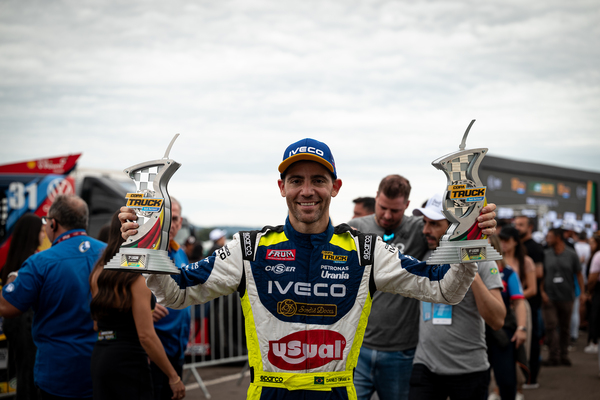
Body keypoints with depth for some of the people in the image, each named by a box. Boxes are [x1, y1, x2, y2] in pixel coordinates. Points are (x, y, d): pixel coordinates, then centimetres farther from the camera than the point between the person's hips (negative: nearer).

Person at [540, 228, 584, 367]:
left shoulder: (571, 254, 2)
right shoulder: (546, 255, 4)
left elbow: (579, 274, 4)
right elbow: (541, 275, 7)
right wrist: (542, 292, -4)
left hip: (566, 297, 0)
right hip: (549, 297, 0)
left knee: (564, 328, 7)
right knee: (550, 326, -9)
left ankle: (564, 355, 18)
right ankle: (553, 356, -5)